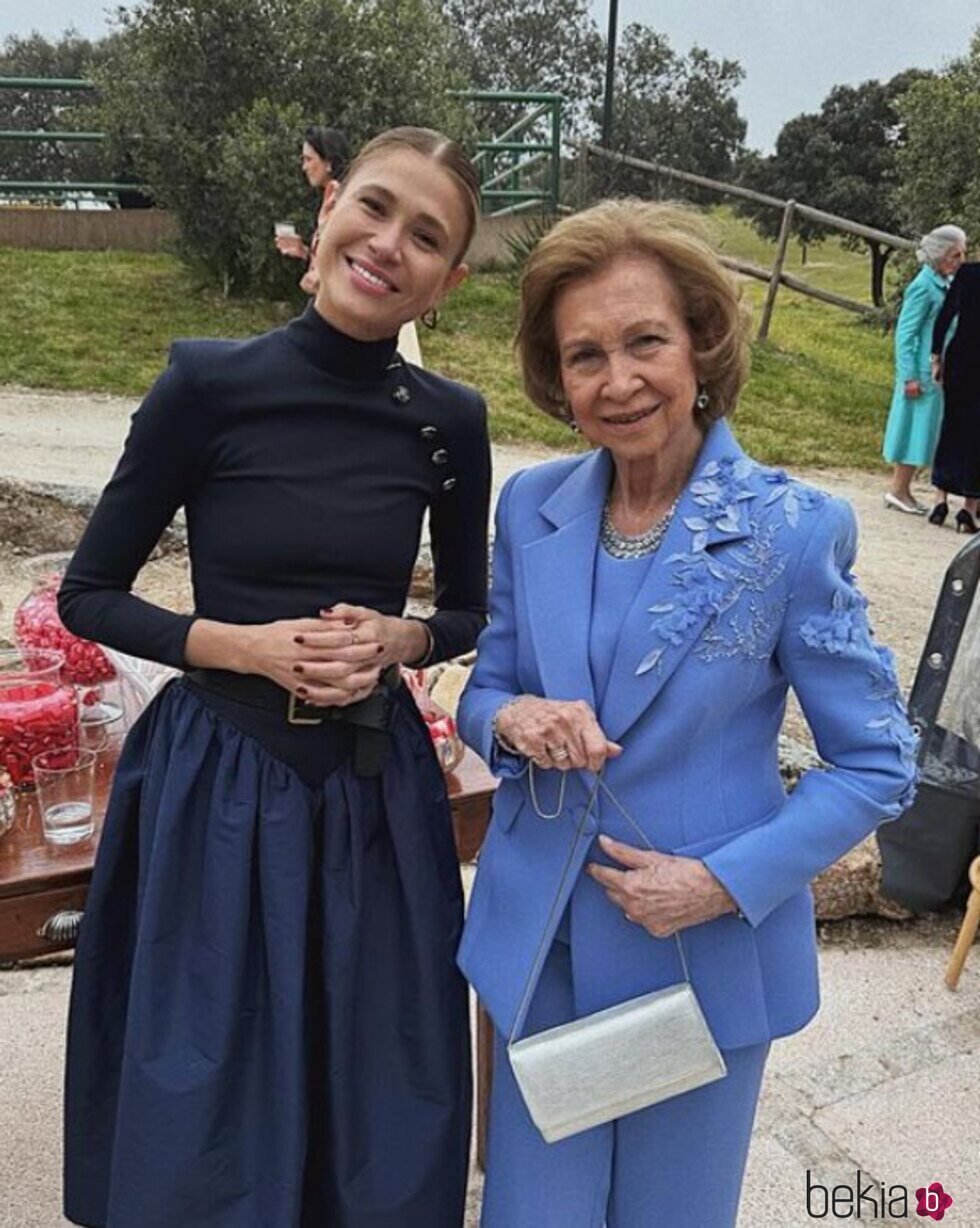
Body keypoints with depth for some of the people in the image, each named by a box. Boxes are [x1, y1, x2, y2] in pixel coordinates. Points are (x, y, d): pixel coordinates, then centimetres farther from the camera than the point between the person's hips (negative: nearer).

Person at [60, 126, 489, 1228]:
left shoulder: (449, 421, -2)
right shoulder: (210, 383, -10)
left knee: (379, 1122, 19)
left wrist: (398, 639, -11)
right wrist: (247, 646, -17)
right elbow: (88, 595, -3)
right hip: (218, 785, -2)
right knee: (201, 1122, 16)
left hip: (378, 789, 3)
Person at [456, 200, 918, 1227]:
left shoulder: (792, 529, -16)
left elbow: (876, 764, -9)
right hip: (539, 943, 3)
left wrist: (724, 883, -18)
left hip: (706, 951, -2)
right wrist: (514, 719, -17)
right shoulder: (531, 507, -4)